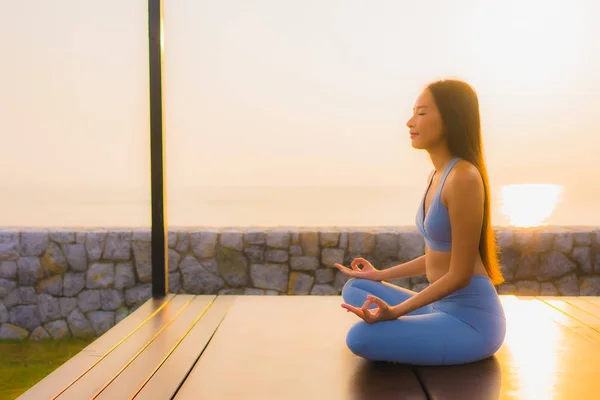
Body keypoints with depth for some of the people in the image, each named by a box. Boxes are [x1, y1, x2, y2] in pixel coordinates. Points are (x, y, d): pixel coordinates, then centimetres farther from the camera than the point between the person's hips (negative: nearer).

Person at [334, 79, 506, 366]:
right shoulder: (437, 174, 9)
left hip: (471, 319, -9)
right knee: (354, 289, 15)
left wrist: (395, 311, -22)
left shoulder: (463, 177, -21)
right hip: (442, 307, 9)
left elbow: (459, 275, -20)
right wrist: (379, 275, 24)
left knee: (361, 338, -23)